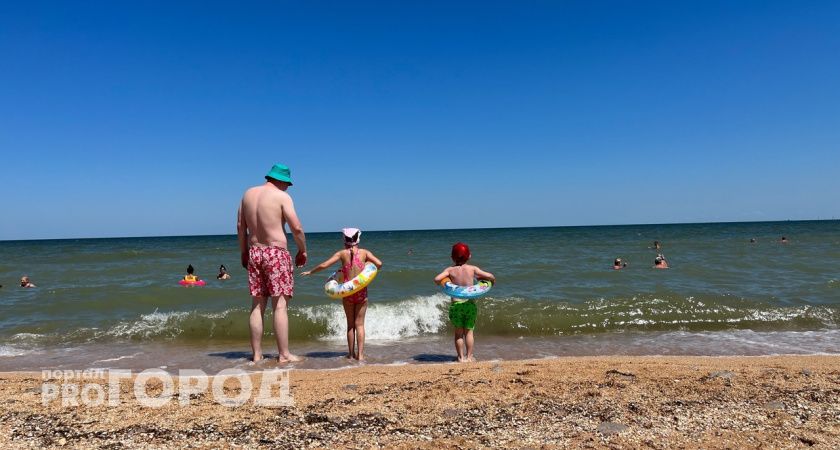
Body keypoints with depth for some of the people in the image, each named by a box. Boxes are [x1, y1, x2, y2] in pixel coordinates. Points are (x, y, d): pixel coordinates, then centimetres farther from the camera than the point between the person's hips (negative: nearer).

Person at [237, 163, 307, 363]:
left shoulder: (248, 194, 10)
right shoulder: (282, 197, -8)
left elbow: (240, 226, 14)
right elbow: (297, 228, -13)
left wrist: (243, 251, 23)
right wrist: (303, 250, 1)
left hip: (254, 252, 6)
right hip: (276, 253, -6)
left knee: (257, 306, 10)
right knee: (280, 305, -3)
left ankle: (257, 354, 15)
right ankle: (284, 354, -1)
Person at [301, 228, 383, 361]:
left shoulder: (342, 253, -1)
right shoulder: (364, 252, 0)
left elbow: (324, 265, -4)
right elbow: (379, 264, -9)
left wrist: (310, 272, 10)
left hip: (347, 291, 0)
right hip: (361, 291, 0)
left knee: (350, 324, 14)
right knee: (359, 324, 7)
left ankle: (351, 354, 18)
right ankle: (360, 354, 2)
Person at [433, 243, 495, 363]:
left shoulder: (450, 270, -2)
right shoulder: (472, 268, -2)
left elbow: (437, 279, -15)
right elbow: (490, 276, -9)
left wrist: (441, 282, 7)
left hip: (456, 304, 0)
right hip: (470, 303, 0)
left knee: (458, 332, 14)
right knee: (469, 331, 14)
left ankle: (461, 357, 16)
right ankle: (469, 356, 16)